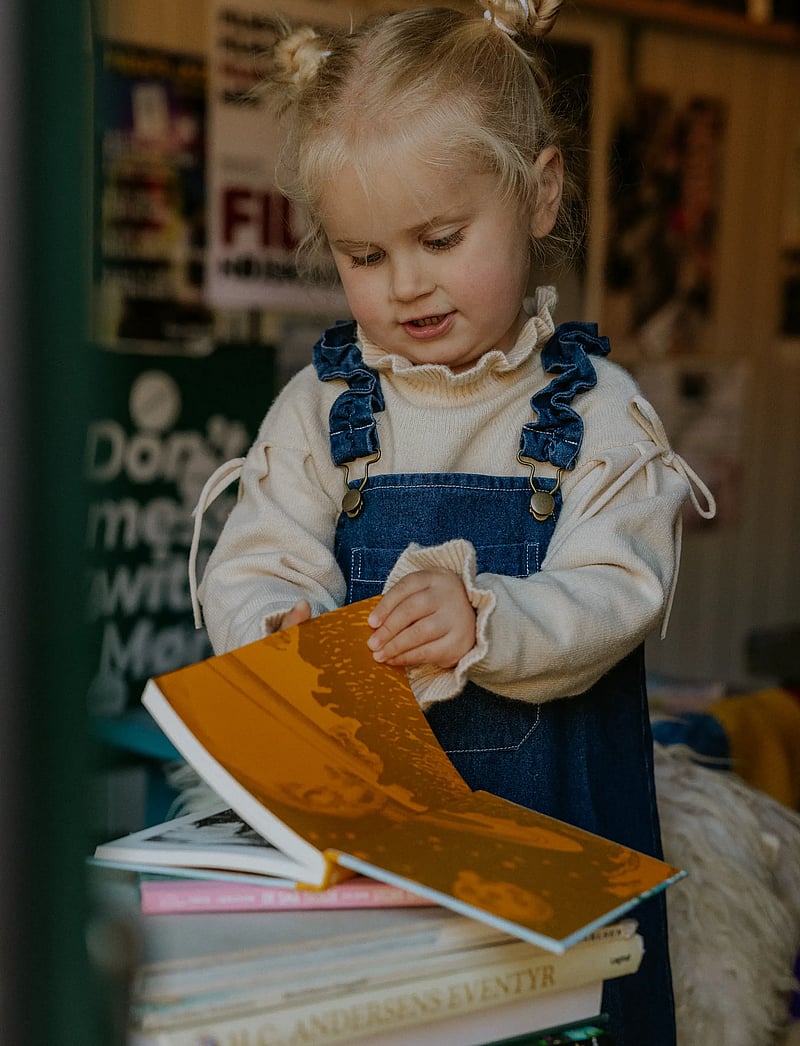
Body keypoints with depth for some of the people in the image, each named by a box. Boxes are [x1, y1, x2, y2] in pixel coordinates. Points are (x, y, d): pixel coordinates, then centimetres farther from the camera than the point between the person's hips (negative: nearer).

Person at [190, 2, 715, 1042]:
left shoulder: (597, 411, -6)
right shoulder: (318, 407, 0)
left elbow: (614, 596, -14)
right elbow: (253, 572, -2)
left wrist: (486, 622, -33)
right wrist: (285, 630, -25)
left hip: (556, 805, -1)